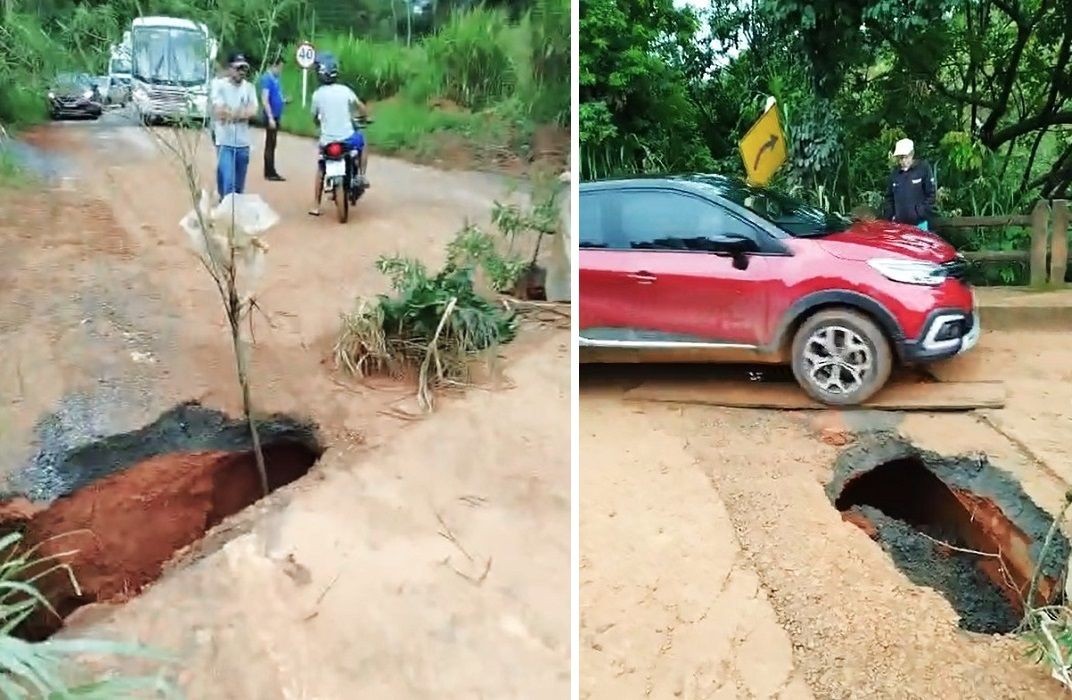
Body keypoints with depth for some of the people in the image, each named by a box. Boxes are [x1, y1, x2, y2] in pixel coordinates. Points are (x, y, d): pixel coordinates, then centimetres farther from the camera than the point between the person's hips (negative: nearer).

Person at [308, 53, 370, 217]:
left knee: (321, 169, 19)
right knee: (362, 141, 31)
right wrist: (364, 117, 23)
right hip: (347, 138, -1)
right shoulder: (344, 90, -6)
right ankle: (361, 175, 21)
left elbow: (315, 118, 9)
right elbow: (363, 109, 1)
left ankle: (316, 206, 15)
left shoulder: (317, 94, -3)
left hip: (327, 141, 1)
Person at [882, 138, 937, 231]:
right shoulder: (895, 173, 11)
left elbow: (931, 194, -5)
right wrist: (890, 215, 5)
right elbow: (889, 197, 17)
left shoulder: (923, 168, -3)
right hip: (899, 223, 4)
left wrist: (922, 214, -12)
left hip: (919, 223, -4)